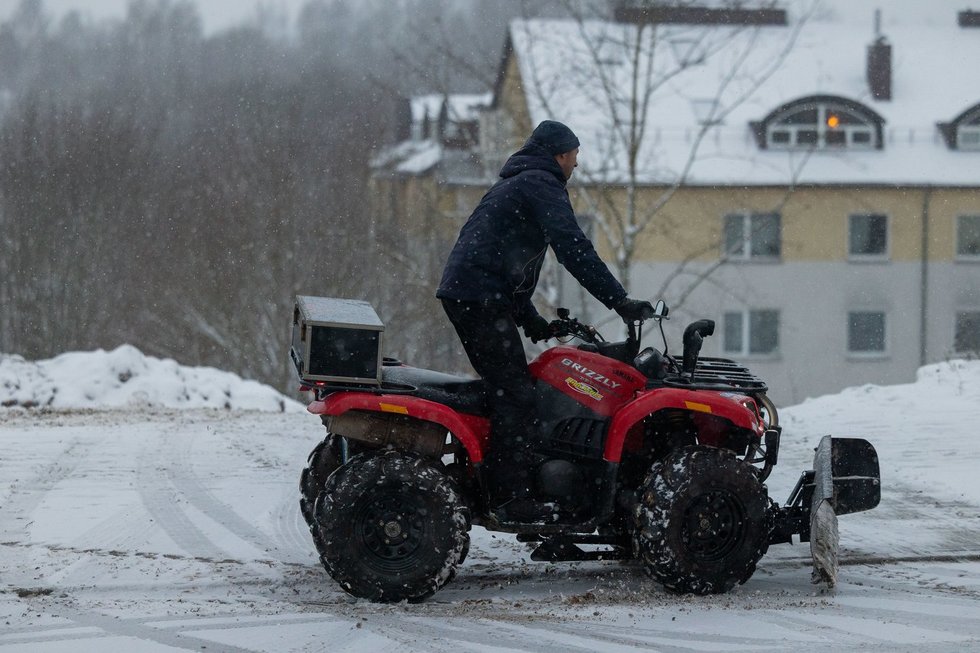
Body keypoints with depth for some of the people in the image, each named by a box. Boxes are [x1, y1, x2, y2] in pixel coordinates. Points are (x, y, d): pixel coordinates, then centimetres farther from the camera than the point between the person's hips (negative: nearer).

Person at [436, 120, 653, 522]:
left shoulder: (513, 185, 29)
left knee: (506, 388, 13)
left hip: (461, 293, 11)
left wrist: (529, 320, 30)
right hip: (482, 296, -11)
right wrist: (619, 301, -18)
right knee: (515, 394, -14)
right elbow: (572, 247, -16)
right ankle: (514, 499, -20)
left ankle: (497, 487, 12)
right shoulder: (540, 184, -4)